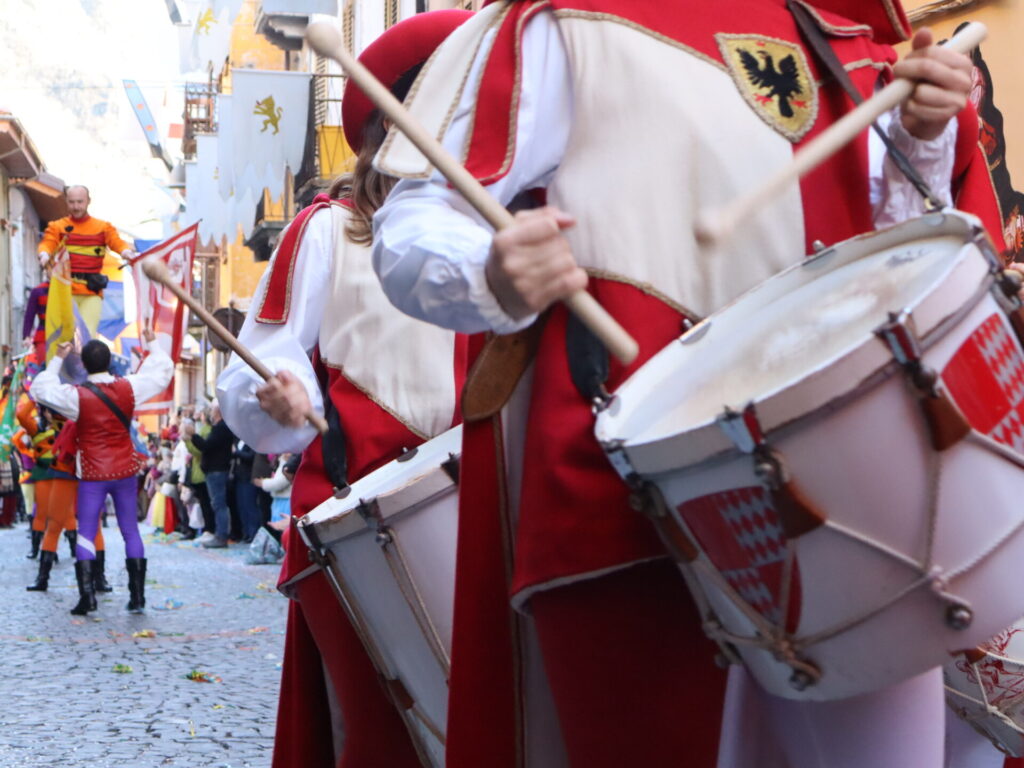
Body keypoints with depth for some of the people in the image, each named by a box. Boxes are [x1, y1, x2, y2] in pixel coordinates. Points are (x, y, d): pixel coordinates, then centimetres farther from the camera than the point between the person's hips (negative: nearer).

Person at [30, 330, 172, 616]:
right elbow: (163, 371, 9)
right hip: (125, 470, 3)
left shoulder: (77, 395, -12)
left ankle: (86, 595, -7)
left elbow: (39, 389, 1)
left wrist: (57, 360, 8)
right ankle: (137, 596, 8)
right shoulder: (128, 387, -5)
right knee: (130, 531, 9)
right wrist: (153, 343, 23)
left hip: (93, 474, -2)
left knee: (86, 534, 4)